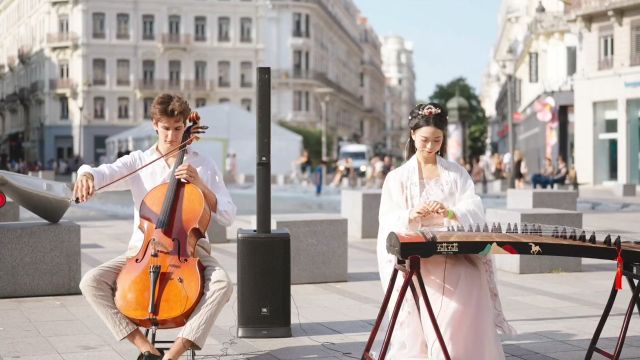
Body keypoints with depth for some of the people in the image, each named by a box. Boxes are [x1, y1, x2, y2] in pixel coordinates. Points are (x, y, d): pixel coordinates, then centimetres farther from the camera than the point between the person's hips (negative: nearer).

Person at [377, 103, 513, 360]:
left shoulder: (456, 173, 14)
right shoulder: (398, 177, 11)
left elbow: (474, 210, -1)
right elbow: (389, 222, -1)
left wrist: (450, 212, -23)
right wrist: (411, 216, -23)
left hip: (456, 253, 1)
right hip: (416, 257, -1)